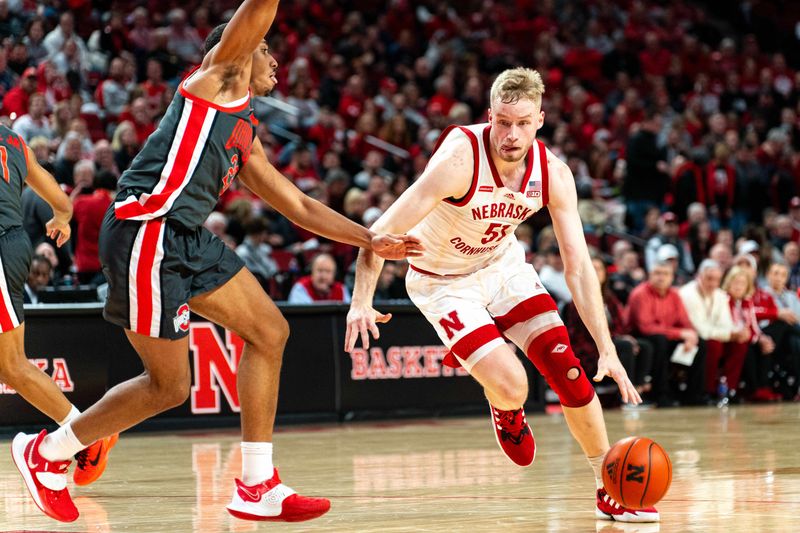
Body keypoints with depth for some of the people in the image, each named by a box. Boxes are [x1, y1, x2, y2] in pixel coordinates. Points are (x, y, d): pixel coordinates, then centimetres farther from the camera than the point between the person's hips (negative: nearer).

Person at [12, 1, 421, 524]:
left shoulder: (247, 138, 26)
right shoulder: (222, 72, 4)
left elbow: (299, 206, 31)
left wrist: (371, 240, 26)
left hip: (189, 240, 9)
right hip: (145, 231, -9)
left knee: (269, 331, 4)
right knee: (170, 387, -4)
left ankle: (258, 487, 7)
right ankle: (46, 452, 15)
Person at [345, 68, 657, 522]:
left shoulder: (553, 174, -18)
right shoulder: (460, 159, -34)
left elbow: (579, 267, -15)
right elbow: (383, 232, -33)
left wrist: (608, 350, -22)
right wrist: (362, 303, -45)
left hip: (503, 264, 5)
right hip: (442, 280, -4)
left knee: (566, 366, -6)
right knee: (512, 385, -20)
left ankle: (610, 490, 8)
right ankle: (505, 411, 20)